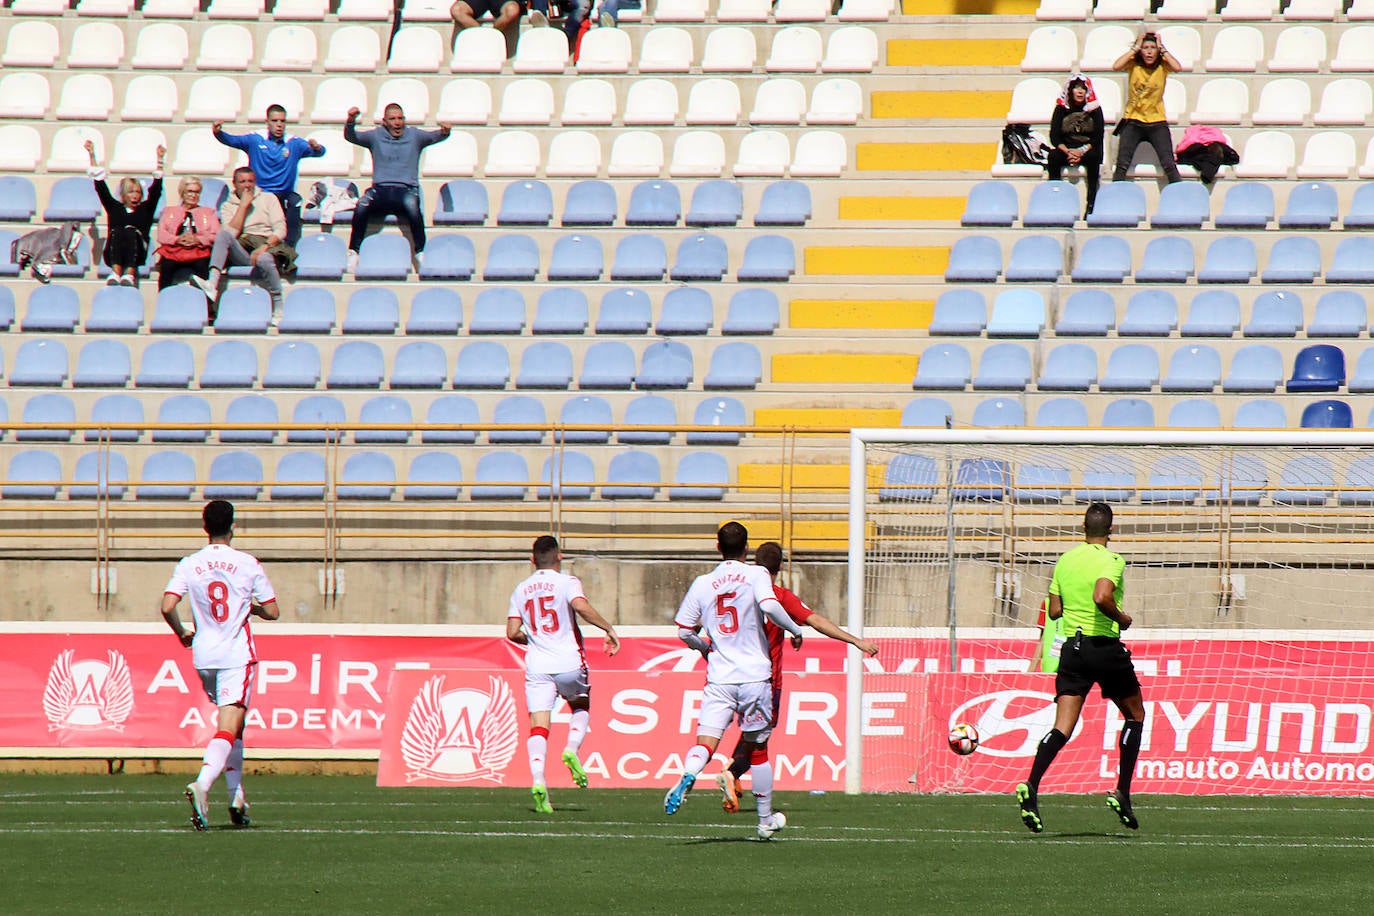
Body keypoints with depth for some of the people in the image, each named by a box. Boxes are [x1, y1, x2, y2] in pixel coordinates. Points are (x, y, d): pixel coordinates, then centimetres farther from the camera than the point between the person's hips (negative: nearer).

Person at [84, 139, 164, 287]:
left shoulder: (145, 209, 26)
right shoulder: (114, 207, 27)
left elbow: (156, 190, 17)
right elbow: (101, 187, 22)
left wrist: (160, 160, 9)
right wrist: (92, 156, 18)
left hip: (136, 255, 0)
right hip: (113, 256, 0)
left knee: (132, 232, -31)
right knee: (117, 231, -30)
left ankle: (129, 274, -55)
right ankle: (116, 272, -55)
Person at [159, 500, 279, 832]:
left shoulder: (189, 565, 1)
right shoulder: (248, 565, -4)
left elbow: (167, 606, -9)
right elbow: (272, 612, -1)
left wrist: (182, 633, 10)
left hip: (204, 656, 4)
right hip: (238, 656, -4)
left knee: (231, 726, 20)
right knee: (228, 728, -11)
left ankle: (237, 796, 19)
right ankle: (202, 784, -34)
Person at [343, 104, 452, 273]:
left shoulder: (414, 135, 15)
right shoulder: (376, 136, 15)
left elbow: (434, 137, 3)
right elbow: (350, 137, 6)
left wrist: (444, 132, -20)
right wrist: (351, 121, -14)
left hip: (406, 189, -1)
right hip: (380, 190, 1)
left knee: (411, 203, -36)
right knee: (362, 205, -31)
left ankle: (420, 253, -31)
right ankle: (353, 252, -22)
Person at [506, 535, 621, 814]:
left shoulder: (521, 590, 11)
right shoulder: (566, 582, -1)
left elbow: (512, 633, 8)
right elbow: (581, 606, -21)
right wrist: (609, 629, -13)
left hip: (537, 665, 2)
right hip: (569, 662, -2)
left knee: (538, 726, -3)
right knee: (581, 708, 24)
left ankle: (537, 780, -23)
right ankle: (572, 749, -2)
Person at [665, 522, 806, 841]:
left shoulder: (702, 584, 7)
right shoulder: (755, 575, -3)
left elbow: (683, 630, 8)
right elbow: (770, 606, -21)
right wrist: (795, 630, -4)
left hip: (719, 678, 1)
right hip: (755, 675, -1)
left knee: (706, 741, -8)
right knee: (758, 748, 11)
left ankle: (687, 777, -41)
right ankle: (766, 820, 20)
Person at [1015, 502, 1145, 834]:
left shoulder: (1065, 561, 10)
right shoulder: (1111, 560, -9)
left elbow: (1054, 610, 14)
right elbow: (1102, 597, -27)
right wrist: (1121, 618, -10)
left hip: (1072, 649, 5)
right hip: (1105, 647, -5)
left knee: (1062, 727, -2)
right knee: (1135, 715, 16)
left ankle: (1031, 786, -24)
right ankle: (1122, 792, 9)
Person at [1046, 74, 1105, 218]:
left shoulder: (1094, 108, 2)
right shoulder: (1061, 108, 5)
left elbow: (1098, 137, -3)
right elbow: (1054, 136, -1)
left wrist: (1082, 152, -18)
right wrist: (1068, 152, -19)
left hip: (1087, 149, -1)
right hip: (1066, 149, 1)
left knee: (1094, 156, -35)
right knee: (1053, 156, -31)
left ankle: (1091, 205, -34)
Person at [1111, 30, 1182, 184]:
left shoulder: (1162, 66, -2)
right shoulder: (1133, 64, -2)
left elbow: (1177, 67, -22)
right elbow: (1116, 66, -21)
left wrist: (1162, 49, -11)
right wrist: (1136, 48, -13)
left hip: (1157, 122, 0)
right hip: (1133, 121, 0)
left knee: (1169, 165, -10)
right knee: (1122, 165, -8)